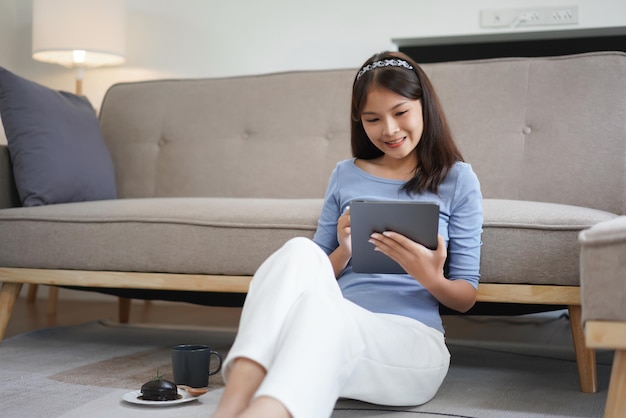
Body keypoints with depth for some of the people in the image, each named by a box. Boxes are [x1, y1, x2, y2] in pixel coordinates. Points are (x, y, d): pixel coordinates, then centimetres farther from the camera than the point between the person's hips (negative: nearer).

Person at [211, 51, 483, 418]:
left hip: (413, 342, -3)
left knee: (320, 306, -37)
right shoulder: (345, 176, 20)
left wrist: (431, 278, -13)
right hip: (334, 329, 3)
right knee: (300, 251, -32)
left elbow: (466, 299, 10)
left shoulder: (458, 179, 12)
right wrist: (344, 253, -2)